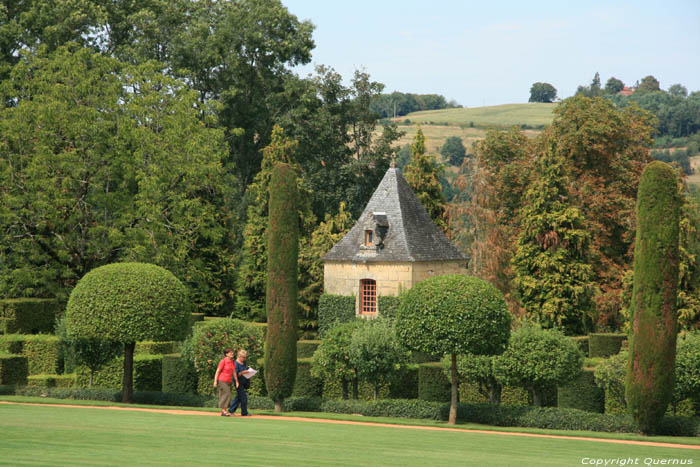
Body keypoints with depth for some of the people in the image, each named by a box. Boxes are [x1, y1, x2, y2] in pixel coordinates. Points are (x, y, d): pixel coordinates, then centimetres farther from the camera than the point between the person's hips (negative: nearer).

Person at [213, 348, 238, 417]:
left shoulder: (232, 362, 10)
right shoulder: (223, 361, -11)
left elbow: (234, 372, 16)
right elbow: (218, 371, -9)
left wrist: (236, 381, 12)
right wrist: (215, 381, -13)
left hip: (229, 382, 7)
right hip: (222, 381, -7)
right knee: (227, 395, -14)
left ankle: (223, 411, 11)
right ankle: (223, 411, -12)